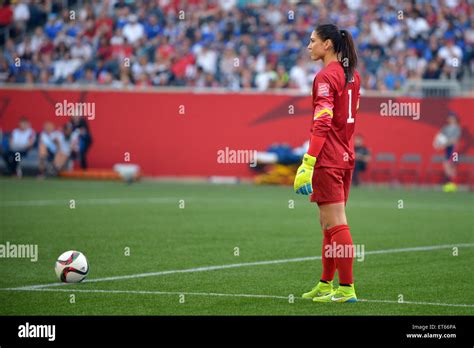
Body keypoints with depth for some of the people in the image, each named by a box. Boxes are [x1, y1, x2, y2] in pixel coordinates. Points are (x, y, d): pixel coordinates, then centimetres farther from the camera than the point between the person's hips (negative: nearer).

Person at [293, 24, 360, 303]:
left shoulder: (326, 77, -14)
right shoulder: (352, 75, 13)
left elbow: (322, 123, -21)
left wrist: (308, 164, -23)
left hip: (328, 159, -9)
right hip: (346, 156, 9)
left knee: (336, 224, -6)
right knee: (329, 223, 16)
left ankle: (347, 289, -5)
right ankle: (326, 285, 23)